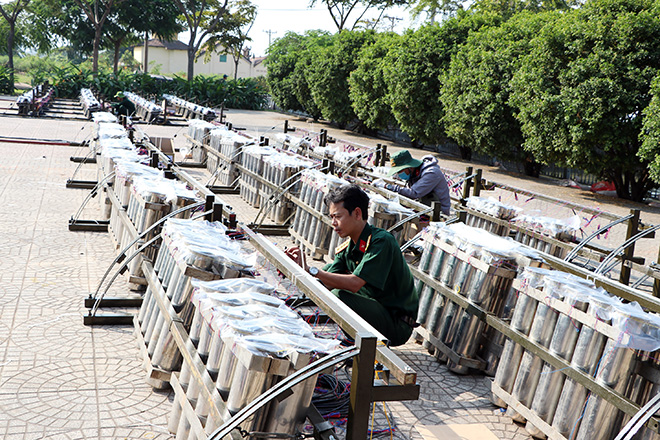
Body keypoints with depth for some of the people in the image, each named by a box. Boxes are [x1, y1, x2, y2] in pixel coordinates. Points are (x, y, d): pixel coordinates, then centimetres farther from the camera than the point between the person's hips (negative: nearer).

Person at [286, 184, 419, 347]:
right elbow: (327, 283, -2)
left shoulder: (381, 241, -19)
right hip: (373, 311, 8)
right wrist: (302, 266, -17)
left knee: (340, 296, -26)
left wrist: (312, 271, -27)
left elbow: (355, 283, -28)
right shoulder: (346, 248, 6)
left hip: (397, 324, -8)